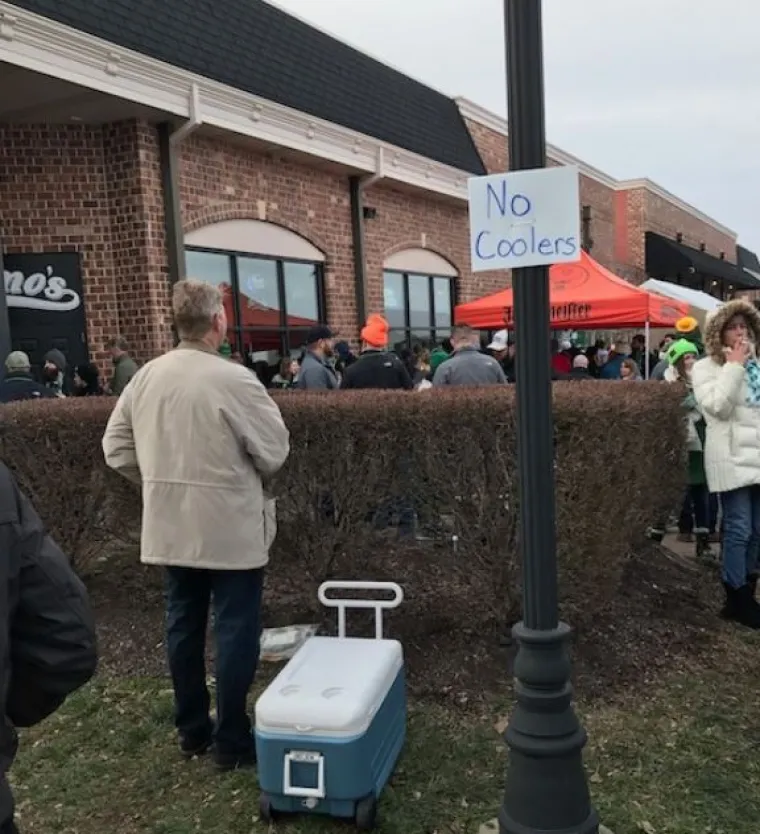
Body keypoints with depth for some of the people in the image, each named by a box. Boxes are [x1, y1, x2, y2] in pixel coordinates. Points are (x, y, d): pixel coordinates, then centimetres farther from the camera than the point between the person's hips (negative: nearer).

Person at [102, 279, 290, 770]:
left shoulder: (146, 377, 0)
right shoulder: (234, 379, -17)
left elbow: (117, 448, 7)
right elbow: (275, 451, -11)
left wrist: (161, 482, 15)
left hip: (171, 527, 6)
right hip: (230, 528, -6)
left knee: (184, 625, 15)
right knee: (235, 629, 5)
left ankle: (191, 731, 30)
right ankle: (232, 741, 14)